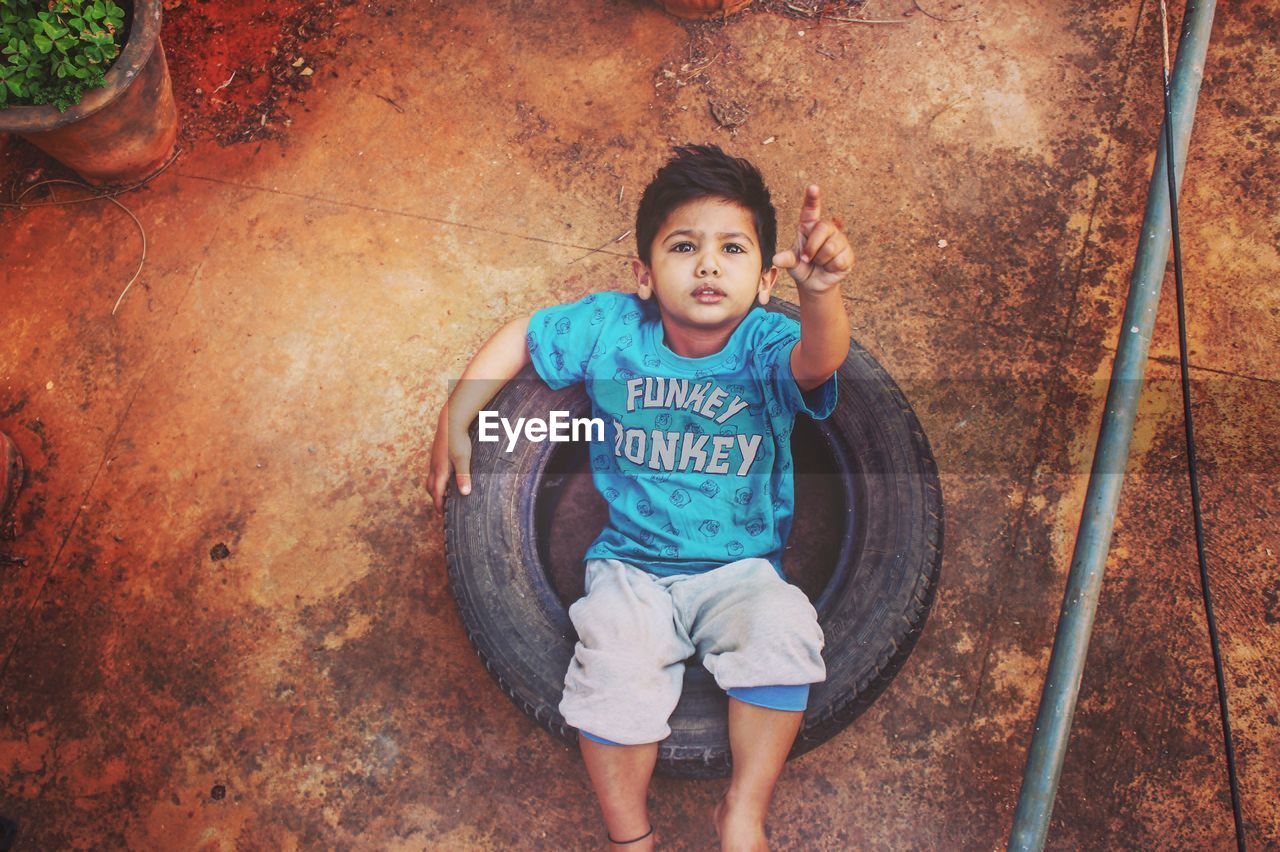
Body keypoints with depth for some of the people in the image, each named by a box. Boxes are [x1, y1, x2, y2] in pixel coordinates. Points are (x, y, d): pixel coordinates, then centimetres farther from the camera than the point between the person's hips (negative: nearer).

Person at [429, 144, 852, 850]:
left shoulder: (767, 345, -14)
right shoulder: (610, 328, -7)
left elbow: (817, 361, -37)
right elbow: (518, 337, 9)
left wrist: (819, 289, -59)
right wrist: (453, 426, 5)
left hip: (740, 570, 0)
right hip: (630, 566, 1)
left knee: (781, 633, -29)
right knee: (614, 669, -25)